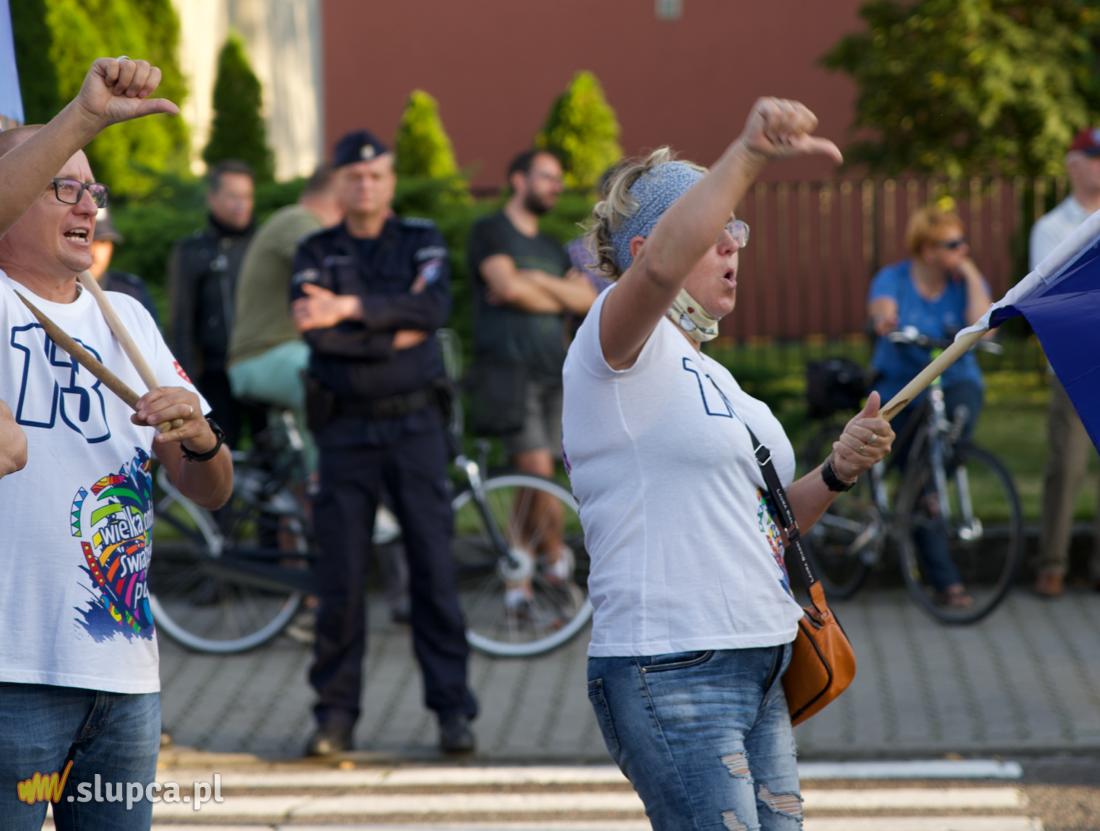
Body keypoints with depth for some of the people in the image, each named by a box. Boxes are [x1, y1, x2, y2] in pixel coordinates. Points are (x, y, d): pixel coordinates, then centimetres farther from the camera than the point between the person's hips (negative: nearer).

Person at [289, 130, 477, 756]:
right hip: (346, 431, 0)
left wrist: (351, 309, -22)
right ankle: (336, 711, 7)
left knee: (435, 568, -3)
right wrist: (397, 331, -13)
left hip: (415, 426, 0)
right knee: (341, 576, -1)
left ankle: (453, 709, 2)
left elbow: (435, 304, -14)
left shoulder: (422, 241, 7)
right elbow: (317, 332, -10)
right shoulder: (317, 253, 7)